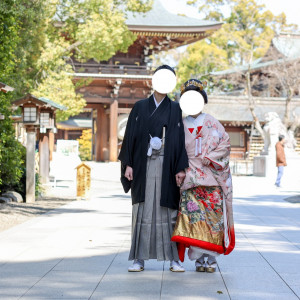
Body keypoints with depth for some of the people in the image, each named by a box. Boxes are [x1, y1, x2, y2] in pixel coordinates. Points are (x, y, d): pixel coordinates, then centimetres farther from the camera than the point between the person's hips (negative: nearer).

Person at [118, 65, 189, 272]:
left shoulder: (175, 109, 8)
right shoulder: (140, 107, 9)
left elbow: (180, 139, 3)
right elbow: (131, 136, 6)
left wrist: (181, 168, -6)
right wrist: (128, 164, -3)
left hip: (166, 166, 0)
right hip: (143, 165, 0)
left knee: (169, 210, -1)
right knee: (142, 210, -1)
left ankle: (174, 258, 4)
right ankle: (139, 259, 3)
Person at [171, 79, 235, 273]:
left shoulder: (213, 124, 10)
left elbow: (225, 144, 4)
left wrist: (208, 158, -8)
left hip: (211, 176, 0)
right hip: (190, 176, 1)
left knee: (212, 214, -6)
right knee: (193, 213, -12)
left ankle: (211, 257, 1)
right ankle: (200, 257, -8)